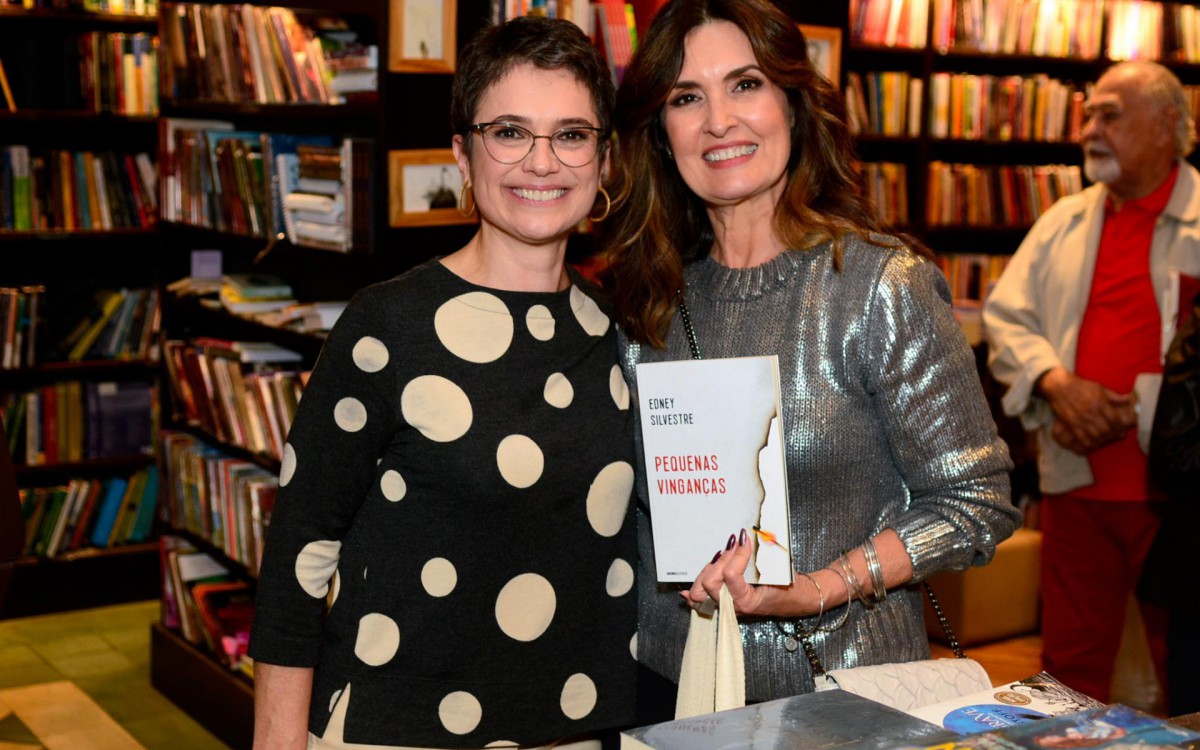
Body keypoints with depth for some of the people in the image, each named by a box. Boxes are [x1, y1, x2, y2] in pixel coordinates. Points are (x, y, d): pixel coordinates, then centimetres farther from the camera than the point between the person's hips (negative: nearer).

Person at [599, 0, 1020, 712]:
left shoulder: (884, 287, -13)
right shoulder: (648, 296, 0)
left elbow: (978, 503, -12)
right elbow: (642, 500, 10)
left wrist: (815, 590, -22)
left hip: (843, 692, -3)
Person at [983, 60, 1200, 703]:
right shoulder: (1063, 222, 14)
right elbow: (1005, 317, 9)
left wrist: (1133, 410, -18)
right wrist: (1056, 382, -9)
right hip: (1077, 483, 4)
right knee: (1070, 668, 11)